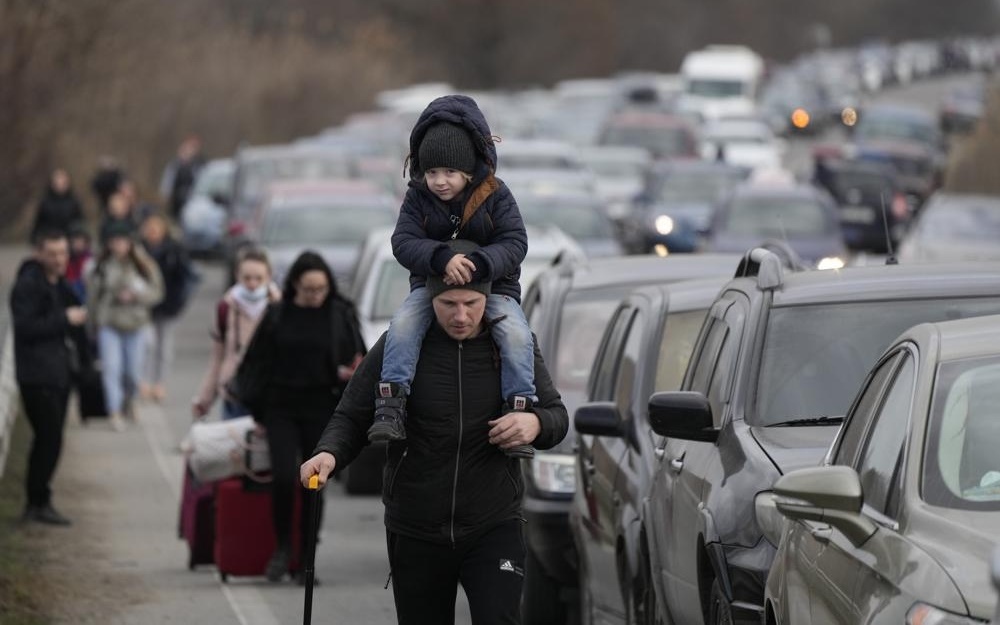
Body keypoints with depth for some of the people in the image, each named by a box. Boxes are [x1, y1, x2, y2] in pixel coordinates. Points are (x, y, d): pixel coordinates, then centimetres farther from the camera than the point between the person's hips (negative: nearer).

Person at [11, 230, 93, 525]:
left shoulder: (59, 285, 16)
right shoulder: (27, 285, -12)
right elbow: (26, 327, -21)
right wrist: (64, 319, -20)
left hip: (59, 374, 9)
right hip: (39, 376, -9)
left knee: (47, 440, 12)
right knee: (50, 439, -11)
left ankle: (37, 503, 18)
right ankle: (39, 503, -3)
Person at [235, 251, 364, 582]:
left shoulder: (341, 315, 1)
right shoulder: (277, 316, 2)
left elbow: (359, 360, 6)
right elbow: (257, 362, 8)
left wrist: (350, 373, -17)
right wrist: (257, 407, 6)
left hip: (321, 411, 0)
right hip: (281, 409, 0)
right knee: (284, 478, -15)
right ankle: (282, 547, 4)